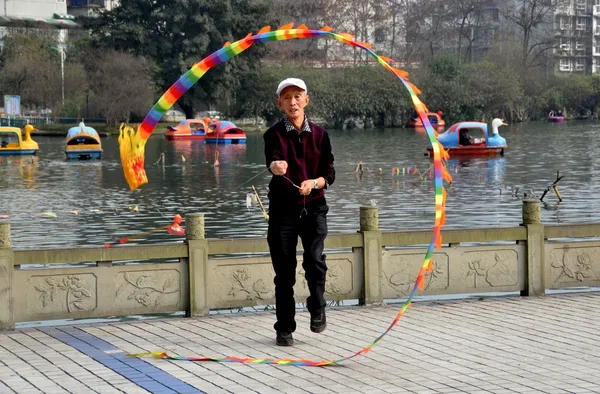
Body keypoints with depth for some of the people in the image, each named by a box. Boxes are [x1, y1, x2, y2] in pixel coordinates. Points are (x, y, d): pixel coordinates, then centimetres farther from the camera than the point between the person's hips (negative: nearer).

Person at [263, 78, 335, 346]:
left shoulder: (319, 134, 7)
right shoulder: (274, 134, -1)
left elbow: (329, 174, 7)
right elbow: (272, 161, -21)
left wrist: (314, 182, -14)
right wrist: (276, 167, -45)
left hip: (313, 206, 1)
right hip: (283, 208, -1)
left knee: (314, 259, -17)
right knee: (284, 270, 1)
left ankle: (317, 309, 8)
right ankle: (284, 329, 13)